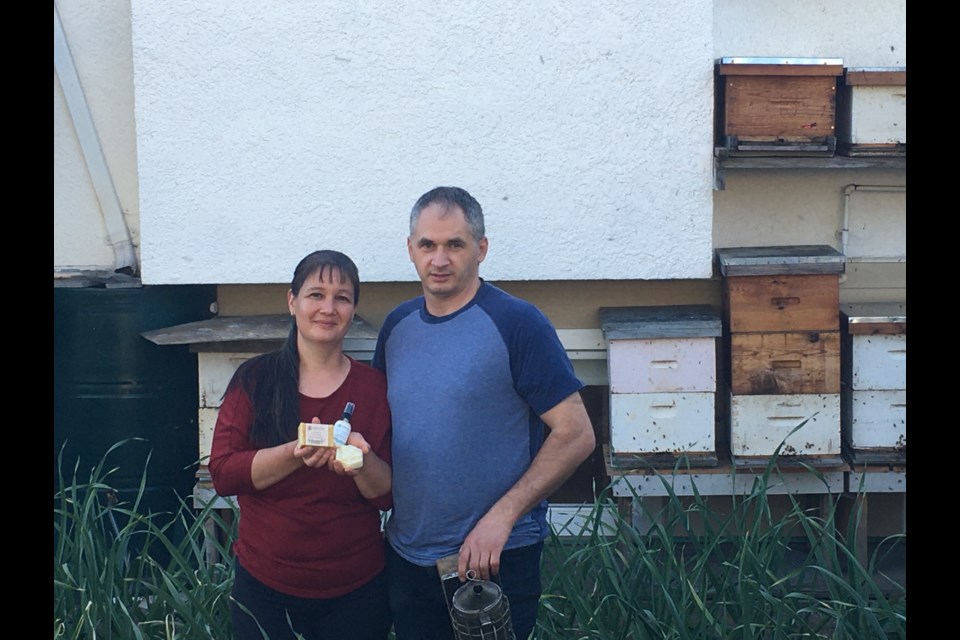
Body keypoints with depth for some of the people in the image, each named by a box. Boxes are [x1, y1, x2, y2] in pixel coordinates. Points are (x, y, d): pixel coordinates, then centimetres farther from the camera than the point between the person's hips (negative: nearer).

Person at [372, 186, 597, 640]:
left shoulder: (516, 323, -13)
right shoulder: (397, 325, 5)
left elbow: (576, 435, -15)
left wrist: (502, 517, -20)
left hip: (496, 560, -5)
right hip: (406, 553, 6)